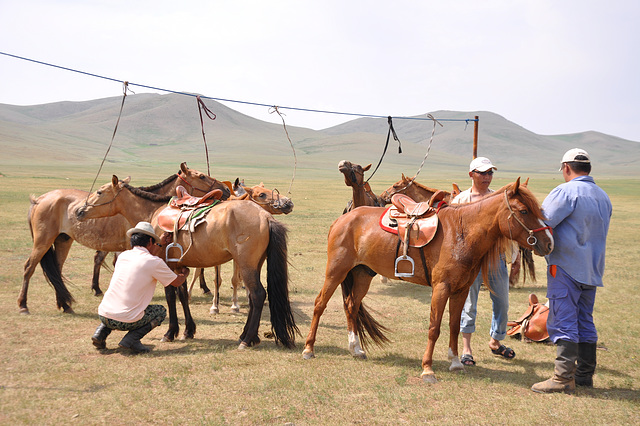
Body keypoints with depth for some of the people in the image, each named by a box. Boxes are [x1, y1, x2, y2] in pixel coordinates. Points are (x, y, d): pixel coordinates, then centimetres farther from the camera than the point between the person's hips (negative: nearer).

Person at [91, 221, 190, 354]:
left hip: (103, 315, 6)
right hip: (125, 321, -6)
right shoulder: (155, 262, -7)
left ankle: (101, 332, 15)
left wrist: (160, 245, 39)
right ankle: (132, 338, -2)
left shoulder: (123, 256, 9)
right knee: (161, 311, 19)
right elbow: (177, 282, 8)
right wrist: (185, 273, 30)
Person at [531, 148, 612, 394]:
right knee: (585, 321, 14)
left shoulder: (566, 191, -13)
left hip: (565, 267, -8)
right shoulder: (603, 196, 14)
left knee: (563, 321, -7)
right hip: (592, 270, 8)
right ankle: (585, 375, 19)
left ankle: (564, 377, -8)